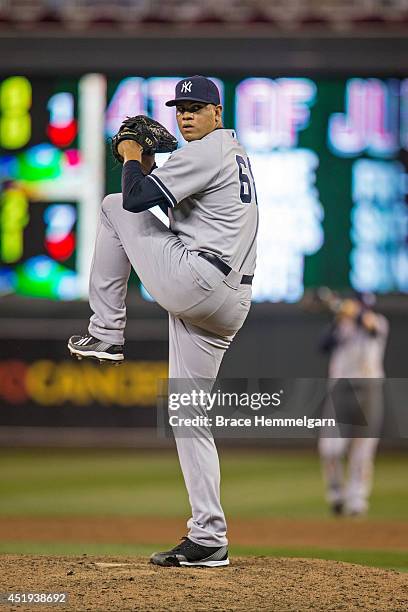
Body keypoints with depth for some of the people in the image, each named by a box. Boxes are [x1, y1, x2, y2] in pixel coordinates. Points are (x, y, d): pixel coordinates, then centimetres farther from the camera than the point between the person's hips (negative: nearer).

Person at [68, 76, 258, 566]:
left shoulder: (207, 152, -9)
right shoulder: (235, 154, 23)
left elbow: (137, 198, -15)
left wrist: (132, 160, 4)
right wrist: (147, 165, 23)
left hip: (191, 281, -10)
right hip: (229, 303, 10)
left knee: (114, 208, 8)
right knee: (188, 414, 9)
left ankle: (105, 333, 9)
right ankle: (208, 539, 4)